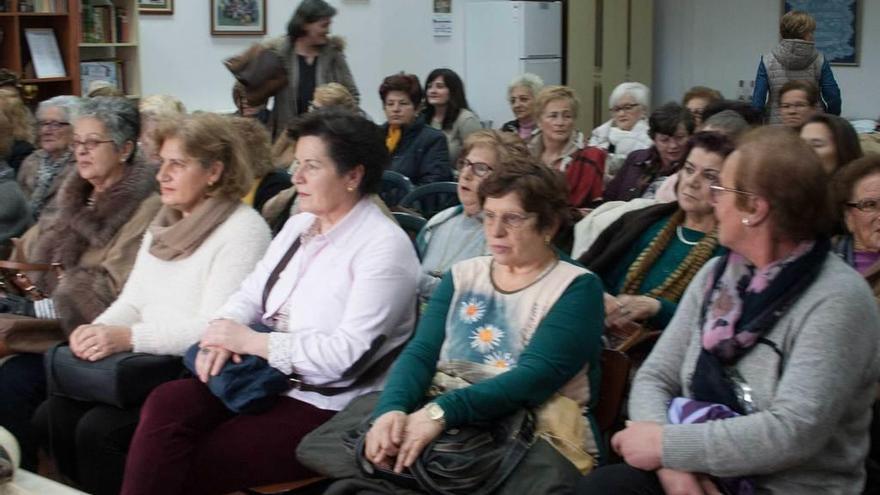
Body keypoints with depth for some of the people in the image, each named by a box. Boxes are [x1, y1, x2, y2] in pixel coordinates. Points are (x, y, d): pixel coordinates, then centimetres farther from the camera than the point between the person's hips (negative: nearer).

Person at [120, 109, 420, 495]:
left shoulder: (384, 246, -12)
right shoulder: (299, 224, 14)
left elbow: (347, 354, -20)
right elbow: (251, 294, 14)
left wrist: (248, 340, -17)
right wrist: (223, 330, -10)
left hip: (326, 408, -7)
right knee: (166, 402, -20)